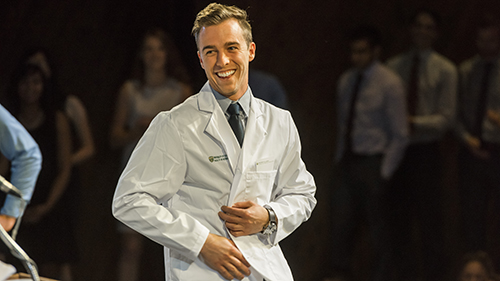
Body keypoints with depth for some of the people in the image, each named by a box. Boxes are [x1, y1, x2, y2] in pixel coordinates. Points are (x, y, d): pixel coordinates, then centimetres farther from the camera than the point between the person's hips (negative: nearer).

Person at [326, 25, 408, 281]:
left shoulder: (389, 84, -8)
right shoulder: (346, 81, 9)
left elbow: (400, 135, -8)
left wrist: (384, 172, -10)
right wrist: (339, 161, 10)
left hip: (373, 164, -5)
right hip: (348, 162, 5)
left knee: (378, 227, 2)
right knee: (341, 225, 4)